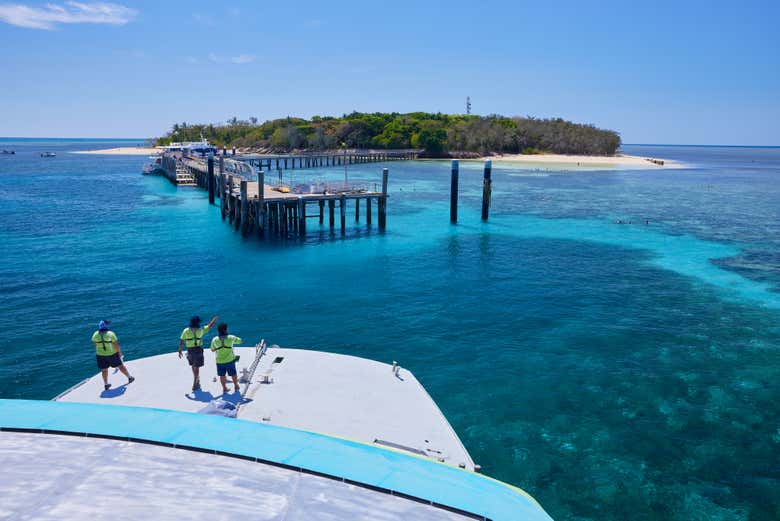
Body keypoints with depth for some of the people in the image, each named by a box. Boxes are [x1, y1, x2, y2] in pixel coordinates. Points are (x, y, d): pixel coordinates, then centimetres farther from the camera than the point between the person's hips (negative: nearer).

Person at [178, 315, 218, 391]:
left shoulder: (186, 330, -5)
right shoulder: (201, 330, -7)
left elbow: (181, 341, -4)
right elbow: (210, 325, 9)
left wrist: (180, 351, 5)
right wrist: (214, 319, 26)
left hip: (190, 350, 2)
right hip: (198, 350, -2)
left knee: (193, 365, 23)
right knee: (196, 367, 3)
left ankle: (196, 379, 41)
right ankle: (195, 385, 1)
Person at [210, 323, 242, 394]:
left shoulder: (214, 340, -7)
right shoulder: (231, 338, -11)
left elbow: (212, 350, 7)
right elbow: (240, 341, 4)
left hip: (220, 361, 1)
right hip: (230, 360, -1)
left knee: (222, 375, 16)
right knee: (233, 374, 17)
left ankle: (224, 388, 22)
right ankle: (236, 387, 29)